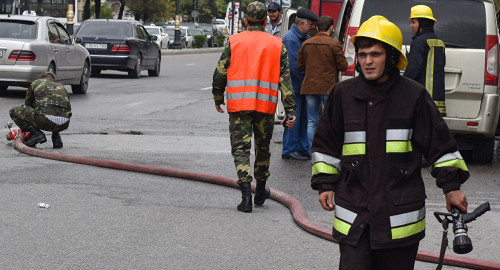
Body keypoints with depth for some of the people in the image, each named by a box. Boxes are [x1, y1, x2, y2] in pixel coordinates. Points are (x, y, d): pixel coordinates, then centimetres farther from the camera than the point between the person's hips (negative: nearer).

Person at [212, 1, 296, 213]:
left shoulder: (234, 41, 2)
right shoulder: (277, 45, 5)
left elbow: (220, 73, 4)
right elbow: (285, 78, 1)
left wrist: (218, 99, 19)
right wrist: (290, 111, 0)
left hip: (239, 104, -1)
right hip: (266, 106, 2)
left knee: (241, 148, 0)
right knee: (263, 147, 18)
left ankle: (246, 195, -14)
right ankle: (260, 192, 31)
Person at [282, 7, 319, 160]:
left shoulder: (305, 37, 13)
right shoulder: (290, 39, -16)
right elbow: (294, 65, -19)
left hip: (303, 85, 9)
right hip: (294, 86, -9)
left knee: (304, 119, 13)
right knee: (294, 119, -3)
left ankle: (304, 149, 21)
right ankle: (289, 150, 5)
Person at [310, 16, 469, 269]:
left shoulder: (413, 95, 0)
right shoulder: (343, 94, 3)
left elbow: (439, 142, 7)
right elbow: (325, 144, 14)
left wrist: (451, 186, 5)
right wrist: (325, 184, 10)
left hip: (401, 212, 0)